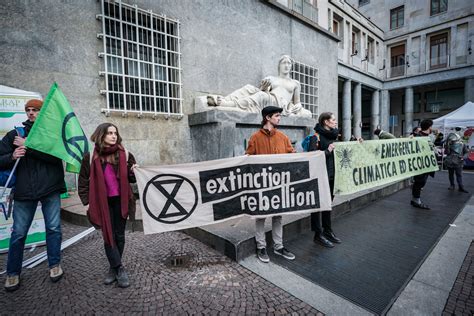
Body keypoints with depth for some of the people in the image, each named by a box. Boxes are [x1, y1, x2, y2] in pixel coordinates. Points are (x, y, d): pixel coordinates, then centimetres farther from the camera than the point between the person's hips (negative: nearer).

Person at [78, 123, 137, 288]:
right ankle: (120, 269, 14)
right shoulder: (91, 157, -3)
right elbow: (83, 181, 5)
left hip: (120, 201, 0)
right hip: (103, 202, 0)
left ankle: (114, 268, 27)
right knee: (108, 235, 2)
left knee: (119, 235, 9)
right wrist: (88, 201, -1)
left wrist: (133, 172, -17)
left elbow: (131, 178, 6)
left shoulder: (124, 154, -3)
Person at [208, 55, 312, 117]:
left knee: (262, 96, -36)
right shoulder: (270, 78, 25)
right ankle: (219, 101, -39)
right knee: (249, 88, -26)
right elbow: (265, 93, 16)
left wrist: (298, 106, -1)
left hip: (281, 105, -2)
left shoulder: (295, 83, 24)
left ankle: (233, 104, -47)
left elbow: (297, 101, 23)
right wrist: (263, 89, -7)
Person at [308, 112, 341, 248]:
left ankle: (328, 231, 31)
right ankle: (318, 235, 14)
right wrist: (328, 151, -15)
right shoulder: (316, 137, -12)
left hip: (331, 175, 8)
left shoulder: (332, 135, 13)